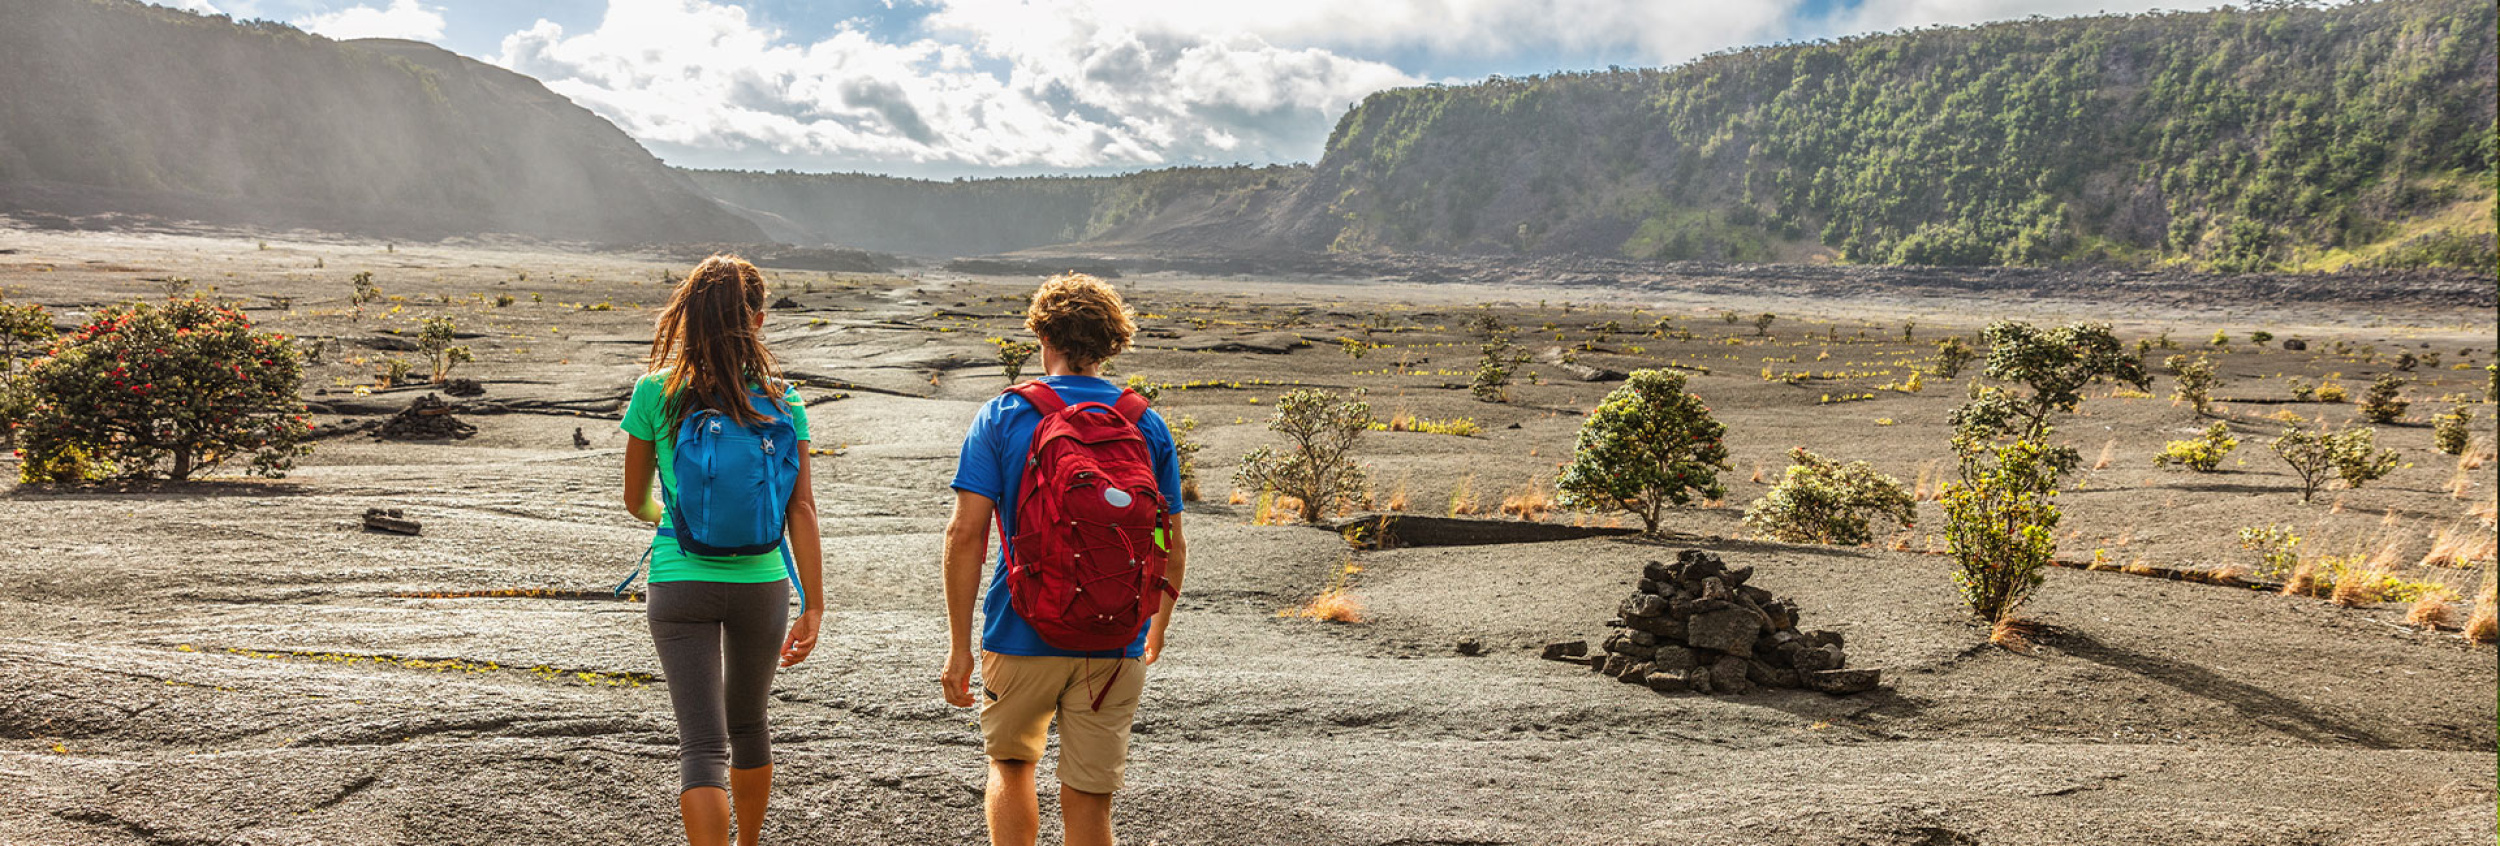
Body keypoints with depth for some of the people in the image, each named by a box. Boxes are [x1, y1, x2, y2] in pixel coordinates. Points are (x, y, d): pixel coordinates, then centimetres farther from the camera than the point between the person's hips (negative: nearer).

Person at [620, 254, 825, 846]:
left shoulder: (656, 393, -6)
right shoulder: (781, 402, -3)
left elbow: (635, 500, 5)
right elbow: (801, 509, -7)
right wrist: (813, 606, -4)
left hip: (680, 584, -2)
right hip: (761, 583, 2)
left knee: (702, 744, -2)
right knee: (748, 725, 24)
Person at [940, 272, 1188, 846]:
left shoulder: (1002, 417, -3)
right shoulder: (1149, 427, 3)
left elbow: (965, 534, -9)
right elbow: (1172, 548, 5)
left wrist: (959, 645, -3)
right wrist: (1155, 634, 21)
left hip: (1021, 633, -1)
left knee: (1011, 765, 23)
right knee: (1088, 799, 7)